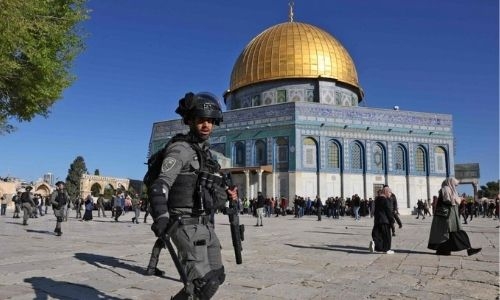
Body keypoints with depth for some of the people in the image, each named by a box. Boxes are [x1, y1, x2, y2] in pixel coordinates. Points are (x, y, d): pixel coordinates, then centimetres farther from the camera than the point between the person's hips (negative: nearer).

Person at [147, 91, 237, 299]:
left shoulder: (205, 151, 16)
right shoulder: (181, 149, -11)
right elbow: (160, 185, -26)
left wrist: (226, 196, 9)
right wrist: (161, 215, -42)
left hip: (204, 224, 9)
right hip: (186, 224, -9)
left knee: (216, 277, 18)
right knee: (203, 282, -15)